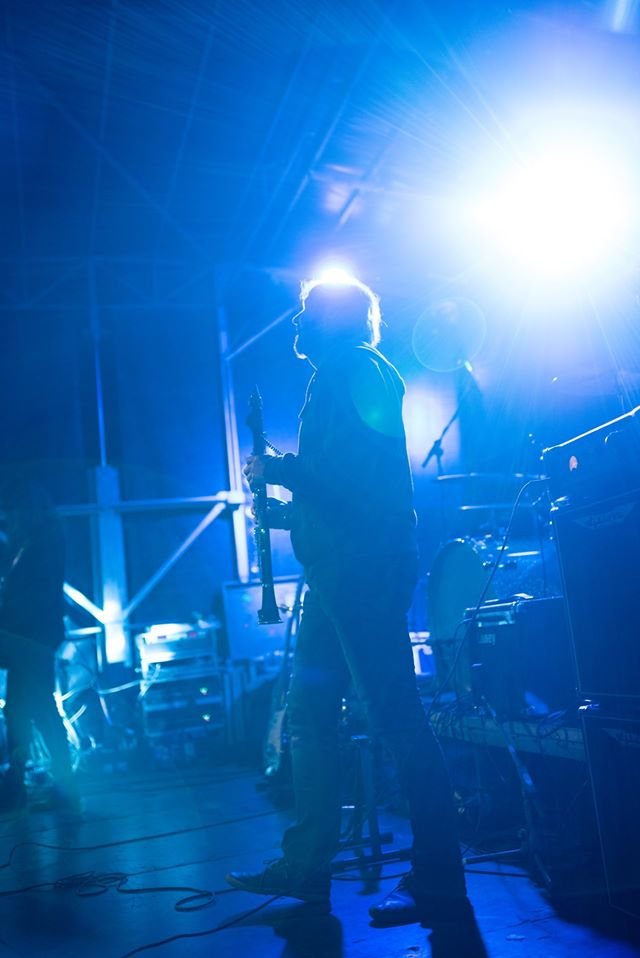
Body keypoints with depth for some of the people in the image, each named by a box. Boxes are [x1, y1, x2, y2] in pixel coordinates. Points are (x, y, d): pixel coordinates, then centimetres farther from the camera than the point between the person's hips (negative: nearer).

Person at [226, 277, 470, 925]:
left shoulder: (359, 372, -6)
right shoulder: (334, 382, 23)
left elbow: (365, 473, -18)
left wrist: (280, 470, -14)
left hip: (366, 568, -10)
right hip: (335, 571, 10)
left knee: (395, 717, -8)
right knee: (308, 713, 11)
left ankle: (438, 882, 0)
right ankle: (306, 864, 21)